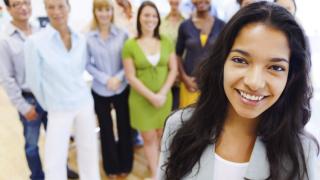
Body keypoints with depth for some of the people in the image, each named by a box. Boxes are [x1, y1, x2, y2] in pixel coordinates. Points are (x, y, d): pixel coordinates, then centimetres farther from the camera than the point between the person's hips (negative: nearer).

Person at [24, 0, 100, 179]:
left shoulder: (81, 39, -1)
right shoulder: (35, 42, -13)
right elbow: (33, 80, -6)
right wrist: (48, 104, 4)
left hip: (85, 104, 4)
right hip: (58, 109, -3)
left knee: (89, 151, 16)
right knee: (54, 161, 4)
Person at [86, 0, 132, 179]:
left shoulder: (122, 34, -5)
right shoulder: (88, 37, -6)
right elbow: (88, 64, -3)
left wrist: (118, 77, -16)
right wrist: (106, 79, -14)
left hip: (122, 89, 0)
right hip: (100, 91, 0)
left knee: (124, 127, 10)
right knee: (106, 129, 13)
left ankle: (125, 165, 32)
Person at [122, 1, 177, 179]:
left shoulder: (166, 42, 1)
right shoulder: (130, 45, -7)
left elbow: (173, 70, 1)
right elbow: (131, 77, -9)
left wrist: (162, 93, -11)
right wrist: (151, 96, -15)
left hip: (165, 97, 2)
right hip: (142, 100, -2)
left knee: (162, 135, 13)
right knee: (149, 138, 9)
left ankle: (156, 163, 38)